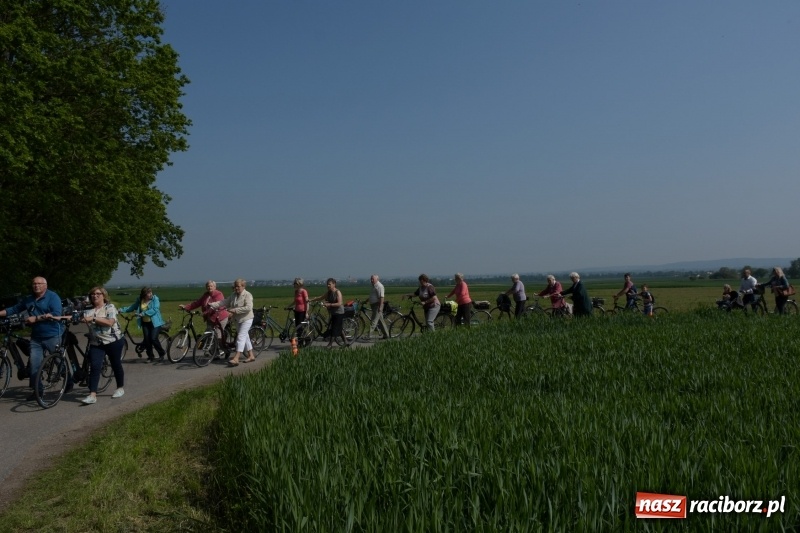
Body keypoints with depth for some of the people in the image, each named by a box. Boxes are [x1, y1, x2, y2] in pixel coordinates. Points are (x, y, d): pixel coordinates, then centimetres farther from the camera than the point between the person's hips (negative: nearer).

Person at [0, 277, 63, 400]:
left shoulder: (53, 297, -7)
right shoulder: (28, 299, 13)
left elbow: (56, 314, -18)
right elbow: (14, 309, 18)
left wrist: (36, 318, -20)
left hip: (53, 336, -5)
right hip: (36, 337, 5)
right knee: (35, 364, -1)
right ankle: (35, 390, 6)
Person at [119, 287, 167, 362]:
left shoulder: (155, 299, -10)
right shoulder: (139, 300, 3)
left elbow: (155, 310, -20)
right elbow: (132, 307, 13)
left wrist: (143, 313, -27)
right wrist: (122, 310, 0)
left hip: (155, 322, -4)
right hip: (145, 323, 4)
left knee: (153, 339, -13)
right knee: (147, 340, -1)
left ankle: (162, 353, 8)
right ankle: (150, 357, 11)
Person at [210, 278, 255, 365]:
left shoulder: (247, 295, -14)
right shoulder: (233, 295, 9)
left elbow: (248, 308, -26)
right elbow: (224, 302, 4)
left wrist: (235, 310, -27)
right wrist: (212, 304, -8)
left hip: (246, 319, -8)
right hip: (238, 319, 8)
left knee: (241, 337, -15)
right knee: (245, 337, 14)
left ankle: (236, 359, -21)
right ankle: (251, 356, 25)